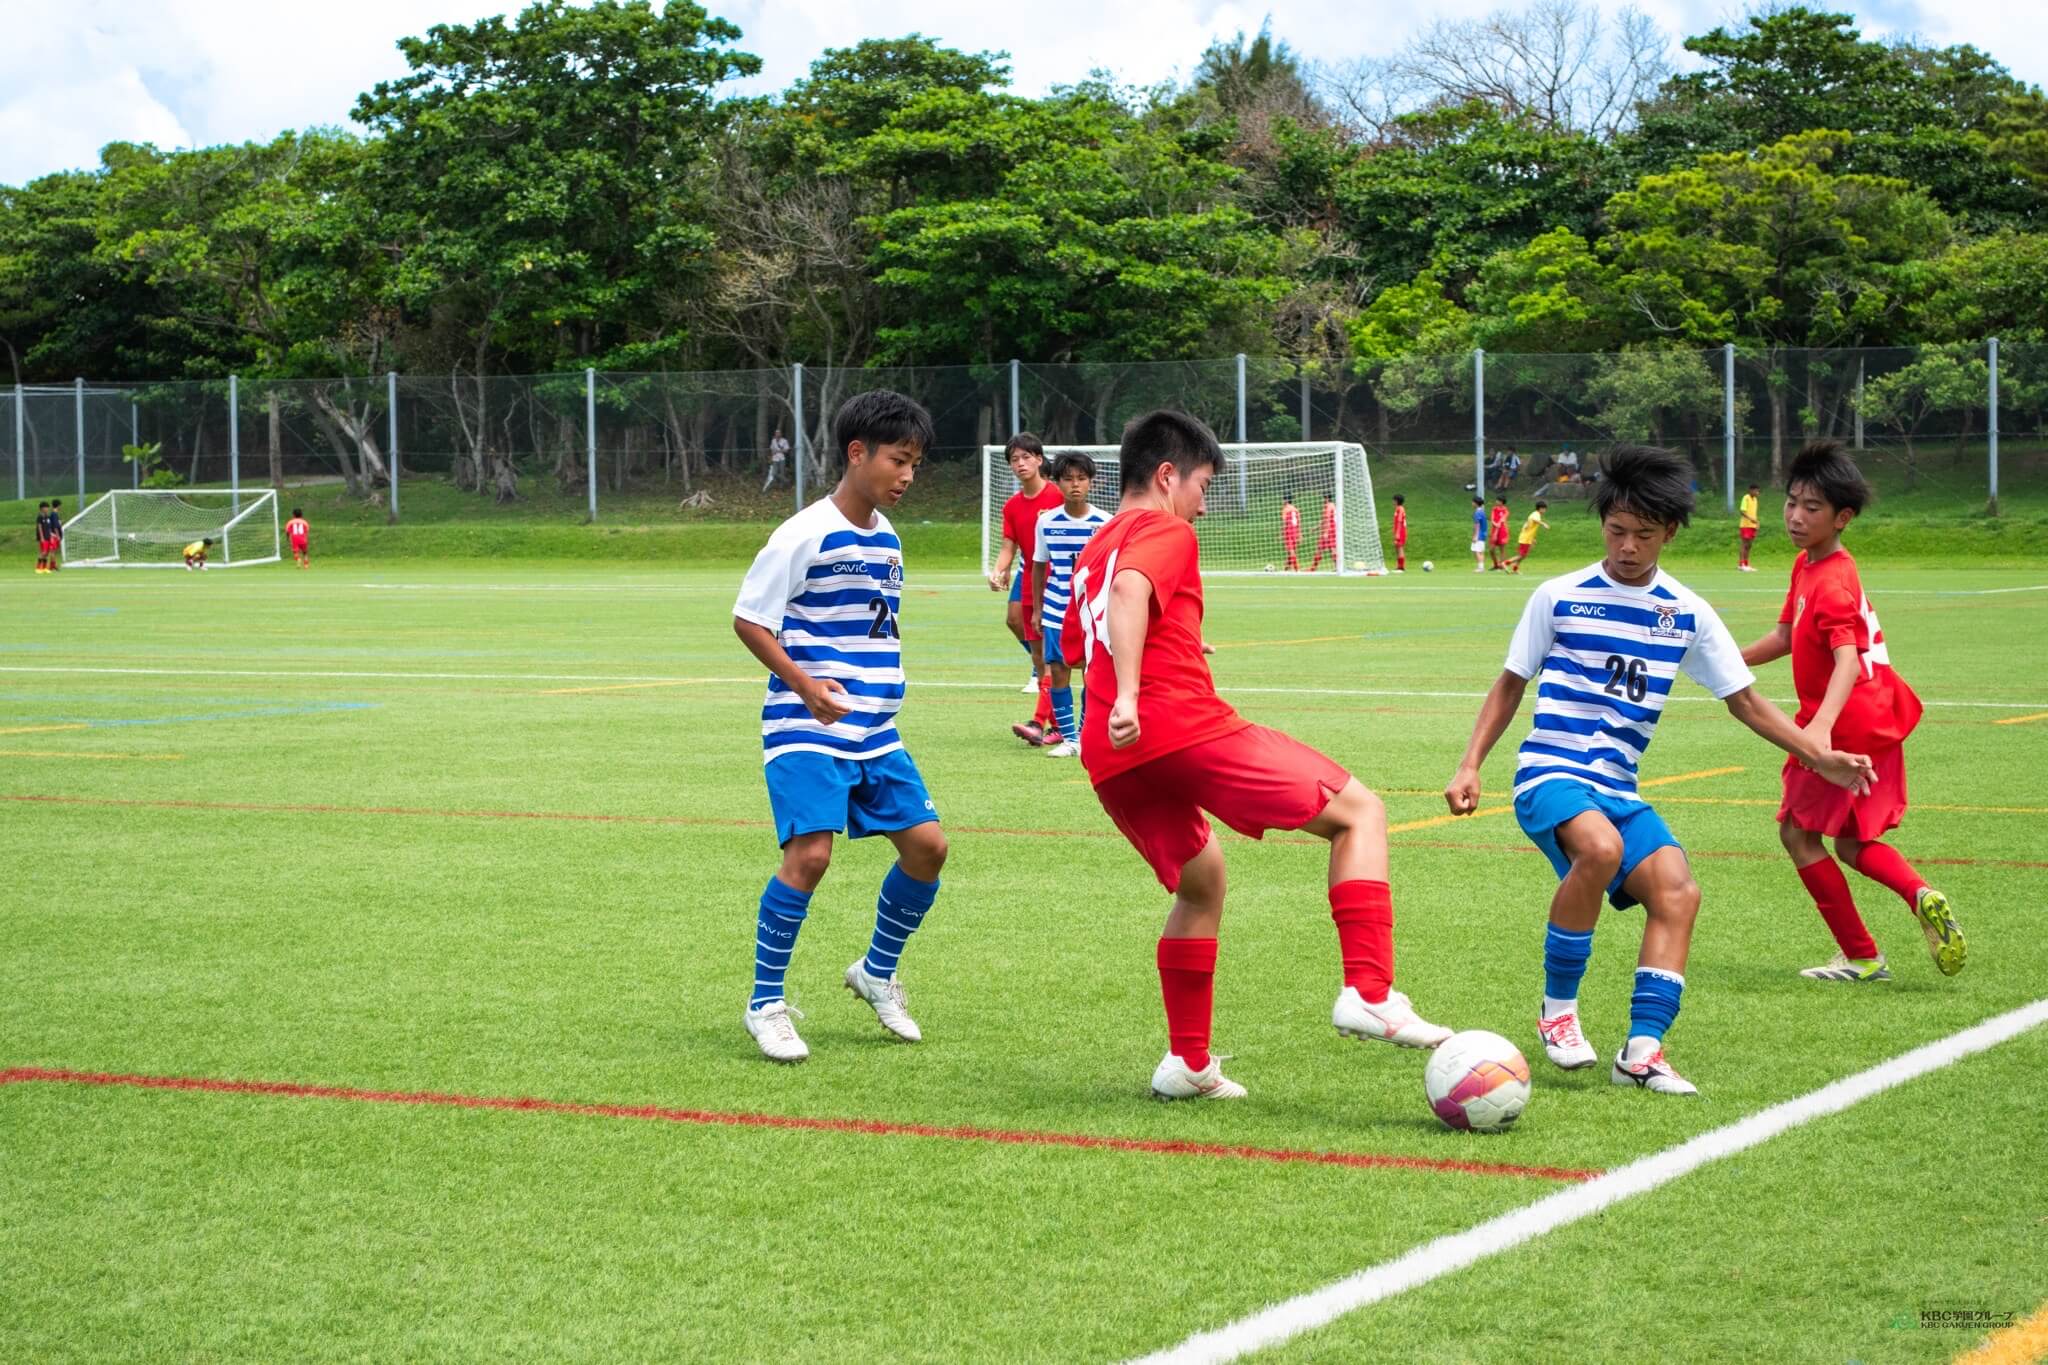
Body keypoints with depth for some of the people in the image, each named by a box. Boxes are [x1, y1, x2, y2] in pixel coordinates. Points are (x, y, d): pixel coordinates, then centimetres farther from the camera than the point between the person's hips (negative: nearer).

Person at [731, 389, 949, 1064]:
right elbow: (748, 619, -12)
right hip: (806, 731, -8)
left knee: (926, 843, 3)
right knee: (810, 853, -20)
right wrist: (803, 683, -21)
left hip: (874, 730, 8)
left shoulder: (887, 537, 11)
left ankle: (877, 973, 26)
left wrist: (880, 686, 17)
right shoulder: (805, 534, -13)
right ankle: (766, 1004, -5)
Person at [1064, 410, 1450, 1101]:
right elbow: (1130, 591, -20)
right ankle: (1369, 993, -14)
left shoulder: (1093, 548, 26)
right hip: (1185, 727, -8)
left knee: (1200, 880, 29)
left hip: (1111, 759, 8)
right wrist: (1128, 696, -30)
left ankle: (1188, 1062, 25)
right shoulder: (1165, 531, 1)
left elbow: (1073, 646, 33)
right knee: (1359, 811, 0)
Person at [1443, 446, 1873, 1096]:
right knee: (1601, 847, -35)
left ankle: (1642, 1051, -20)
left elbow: (1744, 700, 12)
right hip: (1550, 774, -4)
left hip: (1619, 790, 4)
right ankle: (1558, 1007, -18)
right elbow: (1510, 686, 11)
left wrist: (1820, 755, 1)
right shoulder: (1559, 597, 1)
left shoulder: (1687, 614, 7)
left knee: (1677, 891, -20)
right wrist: (1469, 767, 1)